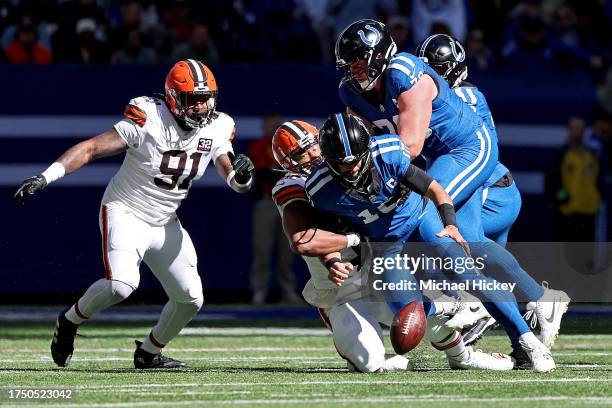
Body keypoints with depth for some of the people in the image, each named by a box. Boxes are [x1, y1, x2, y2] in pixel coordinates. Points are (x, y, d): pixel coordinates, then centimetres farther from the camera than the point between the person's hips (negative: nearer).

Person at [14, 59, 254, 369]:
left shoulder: (217, 128, -6)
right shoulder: (149, 121, -22)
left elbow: (236, 184, -3)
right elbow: (91, 148, -21)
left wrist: (242, 174, -29)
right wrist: (45, 178, -31)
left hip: (165, 224, 6)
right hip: (125, 213, -6)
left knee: (190, 299, 3)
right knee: (122, 284, -28)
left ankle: (148, 353, 27)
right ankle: (70, 321, 0)